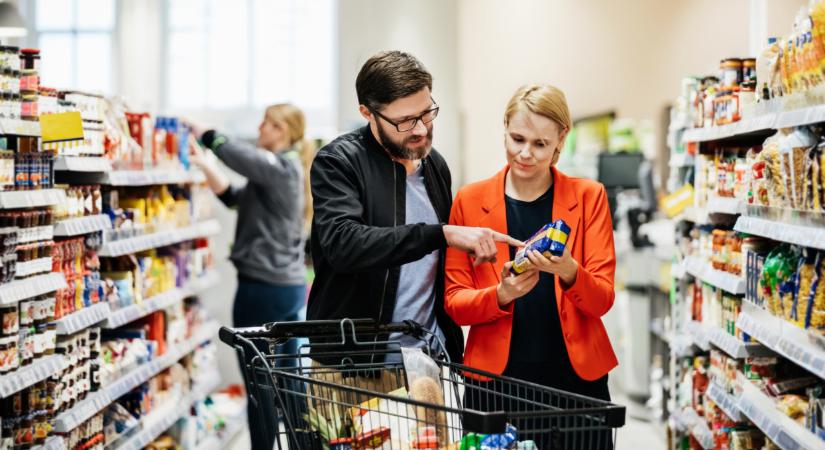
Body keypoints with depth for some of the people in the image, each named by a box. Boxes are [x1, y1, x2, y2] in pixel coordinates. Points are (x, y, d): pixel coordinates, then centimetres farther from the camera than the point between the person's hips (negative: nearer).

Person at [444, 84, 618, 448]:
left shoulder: (588, 197, 2)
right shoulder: (470, 200, 2)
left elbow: (603, 300, -3)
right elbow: (454, 303, 1)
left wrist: (569, 272, -24)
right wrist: (500, 295, -20)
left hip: (575, 379, 0)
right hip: (495, 378, 0)